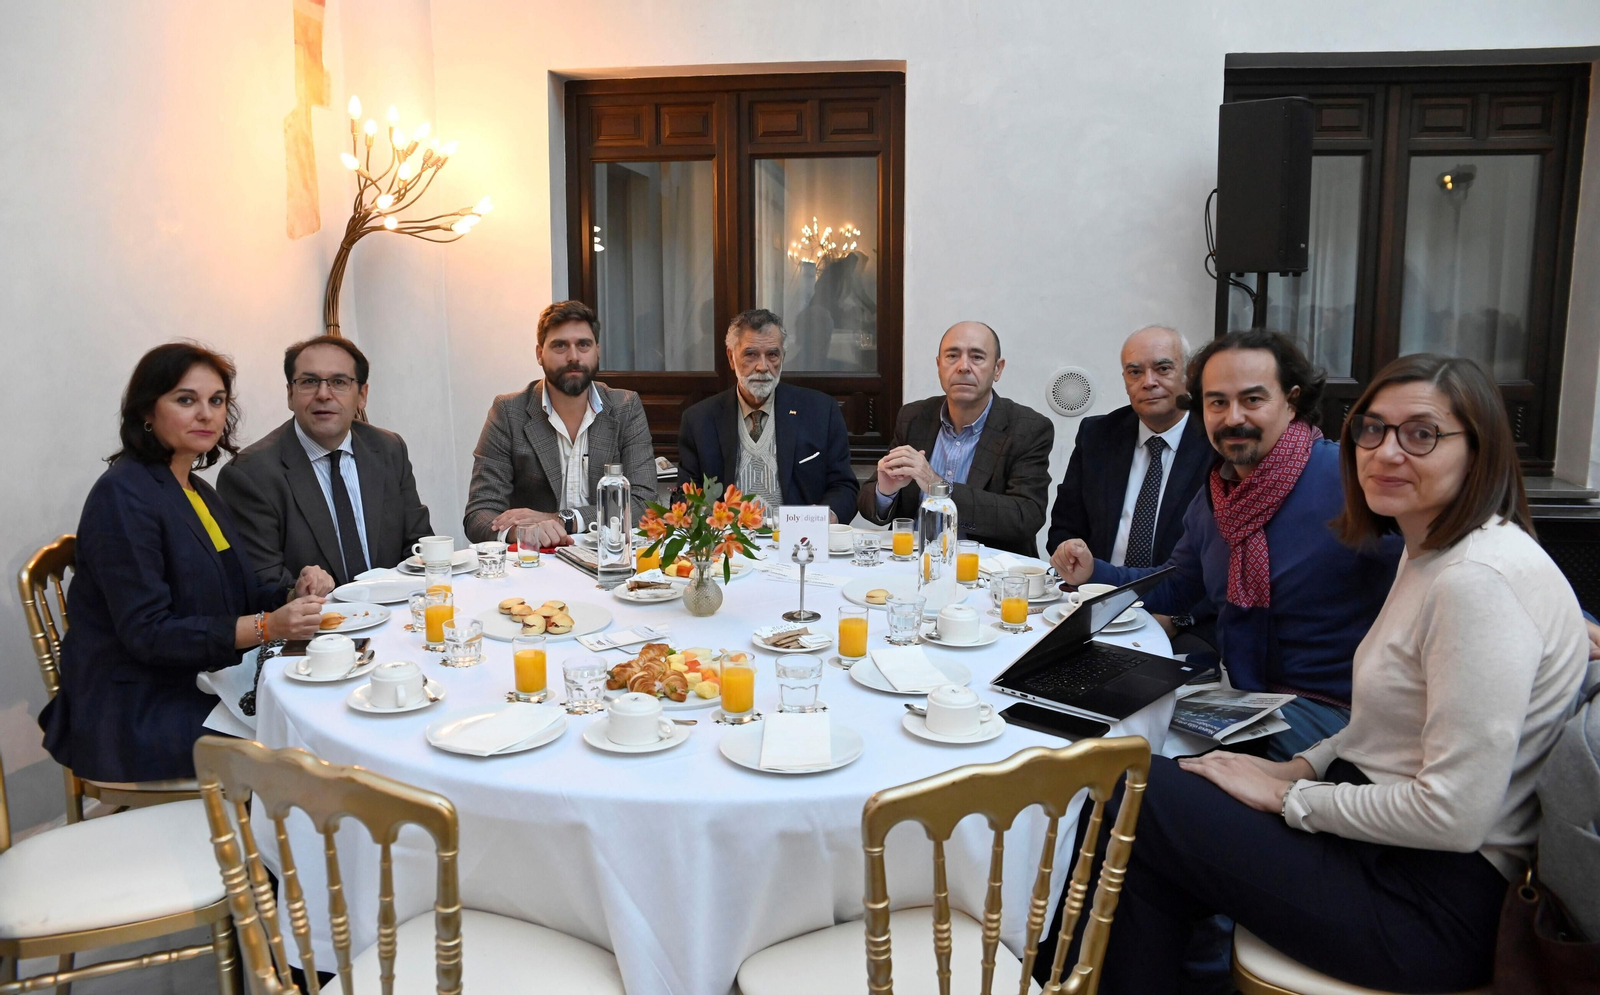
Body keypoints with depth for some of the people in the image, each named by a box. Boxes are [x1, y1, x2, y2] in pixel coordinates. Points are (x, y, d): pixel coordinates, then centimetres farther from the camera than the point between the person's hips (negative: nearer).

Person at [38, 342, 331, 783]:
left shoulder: (200, 492, 14)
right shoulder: (122, 495, -13)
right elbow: (147, 633, -19)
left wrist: (293, 596, -6)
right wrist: (267, 626, -27)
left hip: (202, 693, 8)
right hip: (137, 717, -8)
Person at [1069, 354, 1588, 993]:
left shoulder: (1480, 580, -23)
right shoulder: (1430, 554, 10)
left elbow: (1454, 815, -26)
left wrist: (1288, 797, -15)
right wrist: (1300, 768, 3)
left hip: (1434, 903, -9)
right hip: (1390, 845, 9)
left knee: (1139, 800, -8)